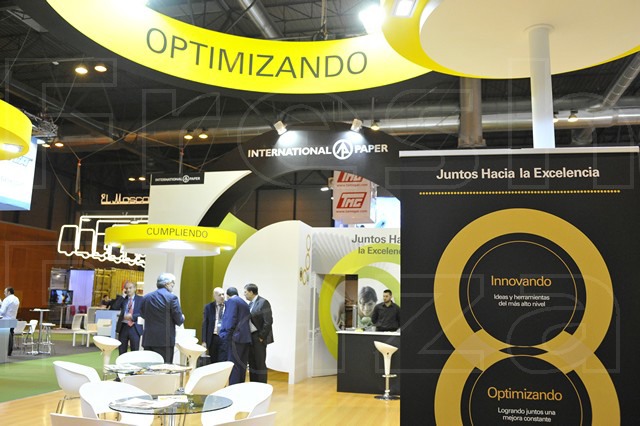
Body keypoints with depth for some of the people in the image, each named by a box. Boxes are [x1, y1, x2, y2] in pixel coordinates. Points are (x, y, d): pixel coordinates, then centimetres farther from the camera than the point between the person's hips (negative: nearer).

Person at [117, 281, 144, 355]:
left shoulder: (140, 299, 4)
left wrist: (132, 316, -15)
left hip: (135, 328, -2)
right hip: (123, 327, 2)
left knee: (135, 351, 2)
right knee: (121, 351, 9)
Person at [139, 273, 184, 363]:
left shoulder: (146, 297, 6)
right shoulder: (172, 298, -9)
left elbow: (142, 314, 17)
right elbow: (179, 320, -8)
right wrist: (182, 318, 14)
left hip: (148, 340, 5)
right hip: (165, 340, -5)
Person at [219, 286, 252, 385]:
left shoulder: (231, 301, -3)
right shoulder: (244, 303, 20)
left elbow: (230, 319, -14)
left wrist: (227, 335, -11)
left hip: (236, 337, -8)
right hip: (246, 338, 8)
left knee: (233, 365, -6)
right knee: (242, 365, 11)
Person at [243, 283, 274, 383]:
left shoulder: (263, 302, -13)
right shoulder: (250, 304, 12)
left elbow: (268, 321, -17)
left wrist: (261, 337, -15)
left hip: (259, 338, -8)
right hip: (251, 337, 8)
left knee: (260, 363, -3)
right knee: (252, 363, 12)